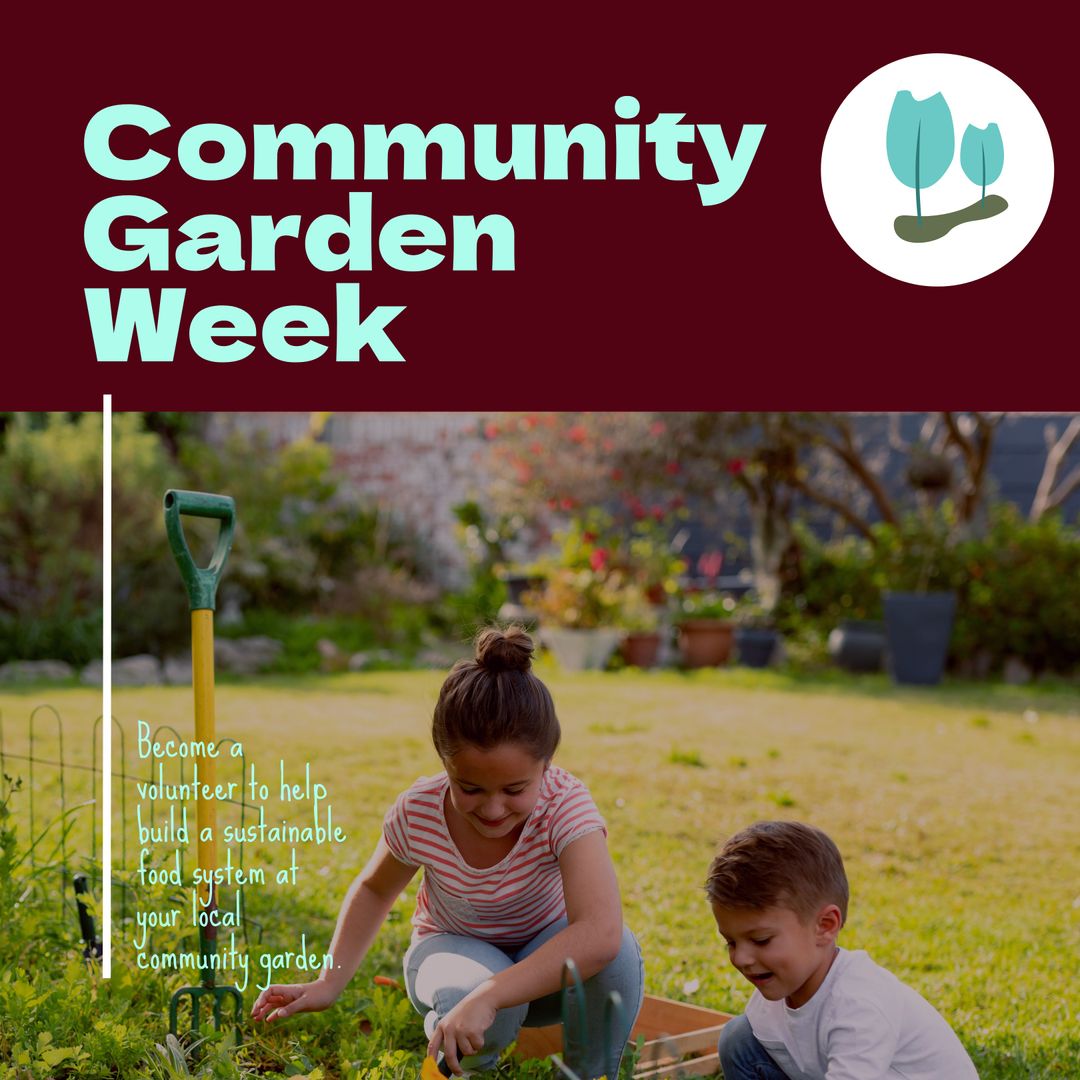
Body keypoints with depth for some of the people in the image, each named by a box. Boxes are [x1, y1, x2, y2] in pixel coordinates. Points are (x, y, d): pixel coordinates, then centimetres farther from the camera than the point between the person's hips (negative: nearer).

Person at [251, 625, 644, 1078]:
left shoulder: (565, 805, -33)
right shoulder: (416, 814, -25)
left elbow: (599, 932, -49)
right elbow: (374, 889, 0)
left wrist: (488, 998, -55)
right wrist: (329, 982, -10)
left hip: (545, 958, -1)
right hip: (456, 949, 1)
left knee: (615, 952, -37)